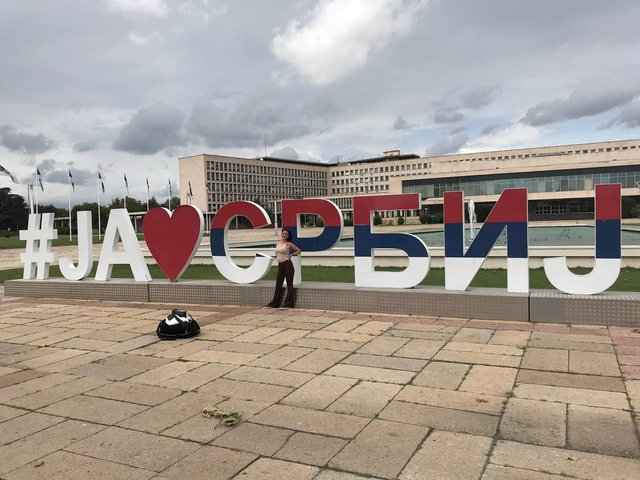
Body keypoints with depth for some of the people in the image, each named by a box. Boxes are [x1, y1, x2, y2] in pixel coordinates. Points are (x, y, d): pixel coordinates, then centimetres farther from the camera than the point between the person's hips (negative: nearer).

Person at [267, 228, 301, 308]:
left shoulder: (289, 244, -4)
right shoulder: (277, 243, 11)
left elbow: (298, 250, 1)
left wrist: (291, 255, -6)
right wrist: (277, 256, 12)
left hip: (287, 264, -6)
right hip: (280, 265, 6)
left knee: (289, 284, 0)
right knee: (278, 284, 10)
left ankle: (288, 304, 3)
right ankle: (275, 303, 19)